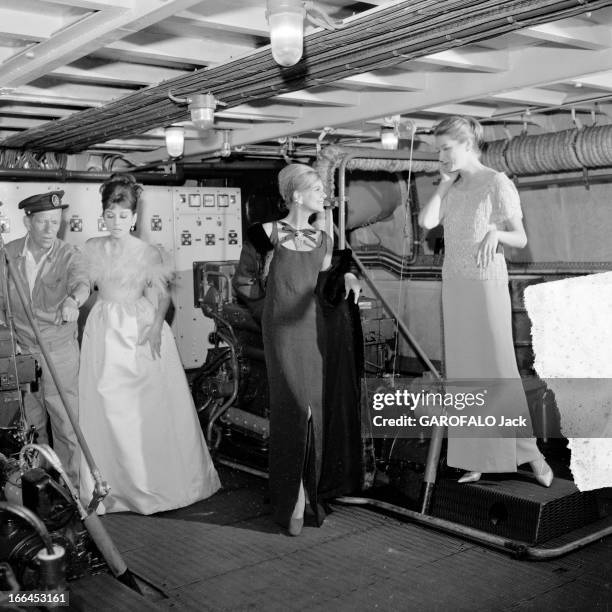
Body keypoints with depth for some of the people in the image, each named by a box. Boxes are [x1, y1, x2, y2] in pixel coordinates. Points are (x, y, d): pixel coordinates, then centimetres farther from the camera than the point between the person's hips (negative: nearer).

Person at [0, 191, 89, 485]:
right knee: (31, 424, 16)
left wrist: (73, 300, -53)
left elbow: (81, 283, -31)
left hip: (60, 353, -3)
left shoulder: (68, 254, -11)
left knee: (66, 424, 0)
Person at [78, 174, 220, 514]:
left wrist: (156, 327, -15)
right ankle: (116, 483, 15)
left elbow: (163, 296, -2)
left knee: (152, 407, -1)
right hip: (105, 333, 3)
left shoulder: (148, 253, -1)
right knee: (109, 409, 2)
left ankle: (160, 480, 14)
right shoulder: (93, 249, 8)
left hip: (141, 332, -2)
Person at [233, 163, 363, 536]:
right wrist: (272, 308, 6)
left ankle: (314, 490, 19)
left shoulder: (324, 238, 11)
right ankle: (292, 499, 4)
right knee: (294, 410, -8)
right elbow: (244, 282, 4)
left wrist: (347, 276, -3)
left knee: (321, 410, 5)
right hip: (285, 335, -5)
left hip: (320, 333, 5)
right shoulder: (268, 235, -4)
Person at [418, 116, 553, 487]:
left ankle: (529, 451, 11)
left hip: (487, 285, -6)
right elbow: (426, 222, -5)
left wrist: (495, 233, -32)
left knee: (499, 369, -5)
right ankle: (478, 459, 14)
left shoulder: (498, 184, -9)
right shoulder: (454, 188, 10)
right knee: (466, 372, 6)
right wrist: (446, 182, -3)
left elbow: (520, 239, -11)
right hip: (454, 286, 6)